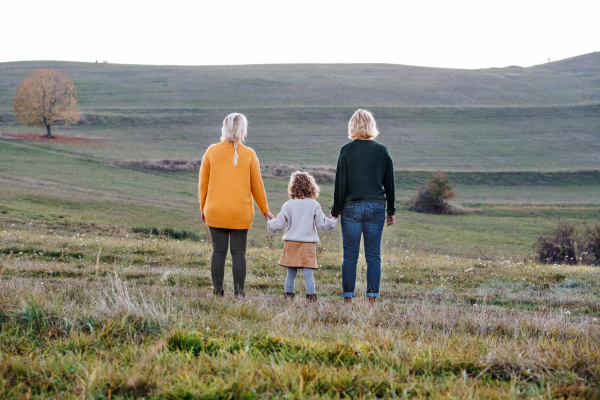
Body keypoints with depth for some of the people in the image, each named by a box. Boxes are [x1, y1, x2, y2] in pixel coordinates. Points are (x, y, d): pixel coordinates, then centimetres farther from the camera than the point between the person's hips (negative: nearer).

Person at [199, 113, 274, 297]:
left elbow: (203, 183, 5)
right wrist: (265, 210, 15)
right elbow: (257, 187, 3)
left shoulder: (212, 152, 0)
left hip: (215, 212, 1)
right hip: (241, 213, -1)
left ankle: (217, 290, 5)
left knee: (218, 252, 5)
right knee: (238, 252, 4)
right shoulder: (249, 154, -3)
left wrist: (203, 208, 18)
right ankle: (238, 291, 2)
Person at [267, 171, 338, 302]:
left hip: (291, 244, 2)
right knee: (308, 272, -3)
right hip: (308, 244, -1)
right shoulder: (314, 205, -1)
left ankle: (289, 296, 11)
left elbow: (279, 225, 3)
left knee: (291, 273, 8)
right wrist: (333, 221, 18)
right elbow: (322, 224, 0)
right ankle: (311, 296, -8)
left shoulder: (288, 205, 1)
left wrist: (270, 224, 24)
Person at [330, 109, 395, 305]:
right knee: (373, 255, 5)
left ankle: (348, 299, 1)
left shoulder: (346, 150, -4)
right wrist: (391, 210, 16)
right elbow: (389, 183, 8)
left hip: (352, 208, -2)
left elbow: (340, 184, -3)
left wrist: (335, 211, 4)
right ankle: (372, 299, 2)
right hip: (376, 207, 2)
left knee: (350, 256, 2)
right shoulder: (382, 150, 3)